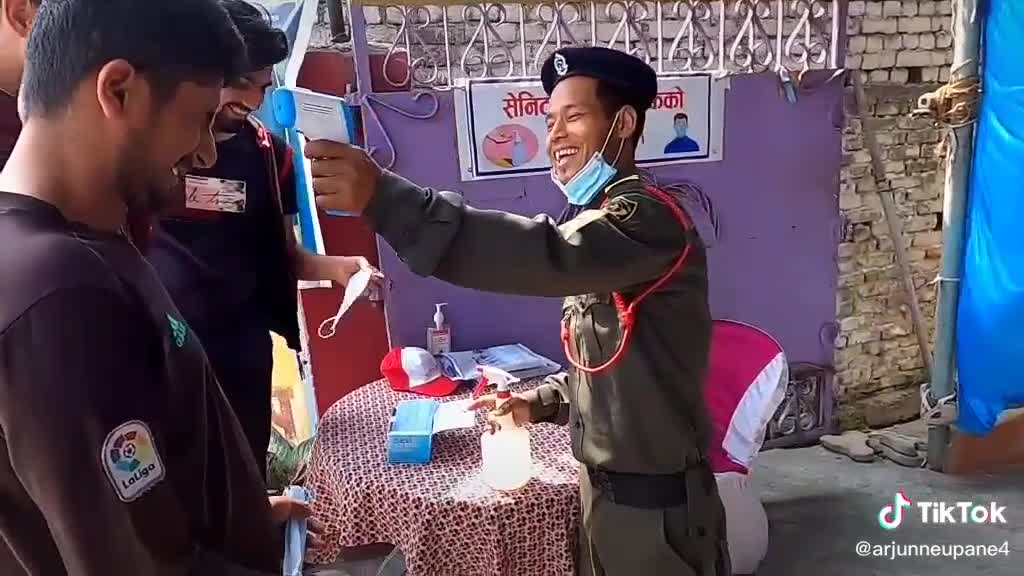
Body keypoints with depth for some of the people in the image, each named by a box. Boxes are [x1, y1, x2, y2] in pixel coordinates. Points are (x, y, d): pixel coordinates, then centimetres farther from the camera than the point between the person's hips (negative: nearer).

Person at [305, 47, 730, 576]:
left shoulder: (648, 220, -19)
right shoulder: (594, 219, 10)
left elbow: (548, 254, -39)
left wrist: (383, 198, -46)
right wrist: (540, 403, 2)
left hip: (656, 502, -8)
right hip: (602, 488, 8)